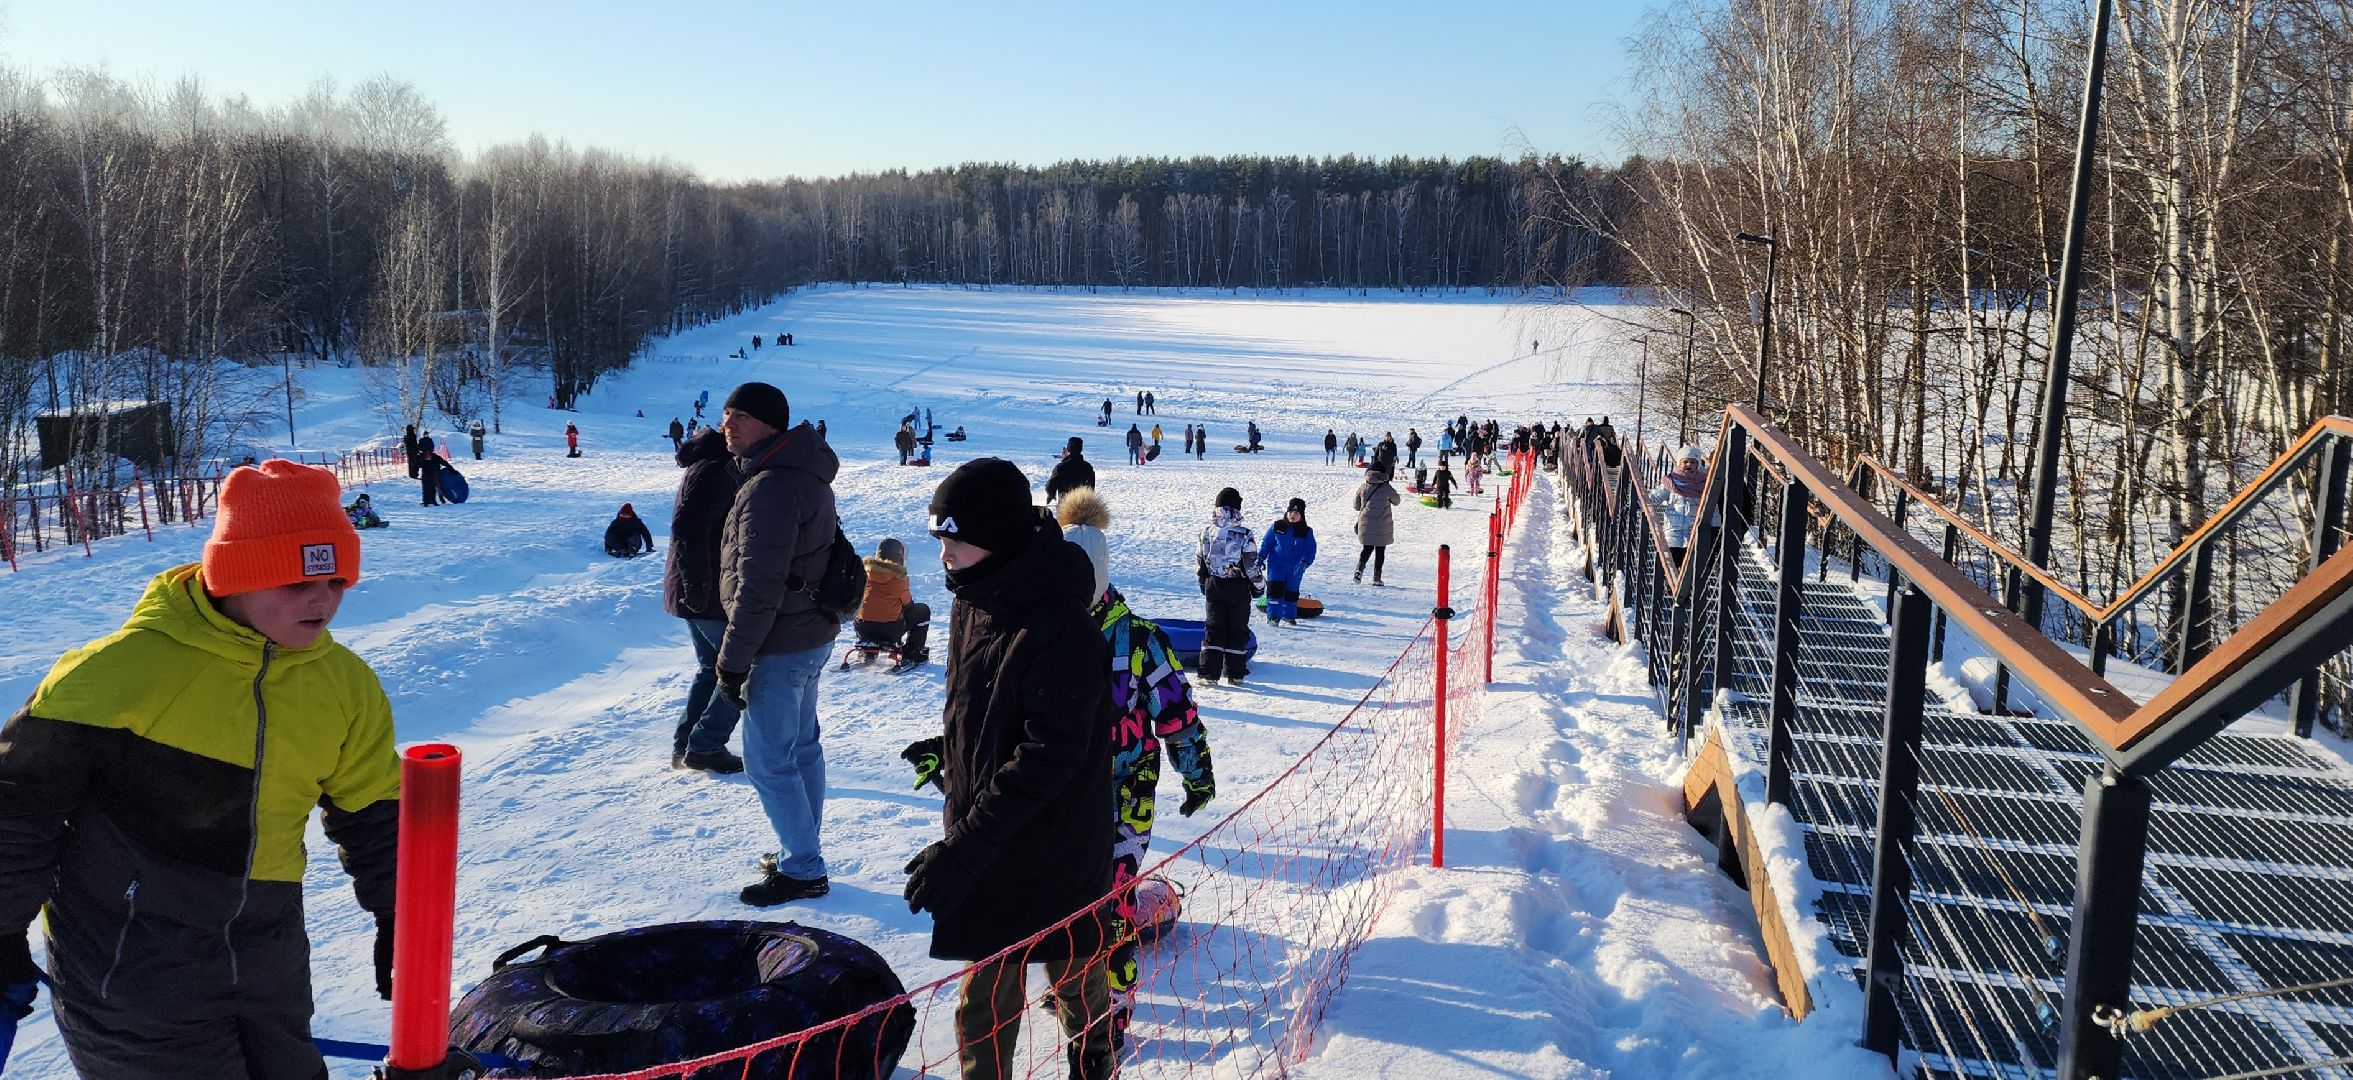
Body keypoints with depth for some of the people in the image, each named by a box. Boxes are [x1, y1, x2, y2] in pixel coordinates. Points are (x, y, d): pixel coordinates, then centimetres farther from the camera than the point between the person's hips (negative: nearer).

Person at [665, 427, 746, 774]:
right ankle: (704, 747, 3)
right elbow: (688, 527, -29)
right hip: (713, 595, -10)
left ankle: (685, 746, 22)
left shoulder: (712, 464, 13)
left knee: (711, 668, 19)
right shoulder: (717, 470, -20)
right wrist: (699, 587, -26)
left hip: (695, 592, 10)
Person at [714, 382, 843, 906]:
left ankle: (802, 870, 6)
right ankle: (802, 856, 31)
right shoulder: (807, 474, 10)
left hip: (780, 646, -11)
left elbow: (758, 587, -25)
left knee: (768, 760, -2)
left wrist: (733, 661, -19)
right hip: (812, 634, 11)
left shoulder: (770, 488, -23)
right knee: (801, 746, 18)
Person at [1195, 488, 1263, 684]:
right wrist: (1259, 585, 6)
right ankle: (1234, 674, 12)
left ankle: (1209, 673, 1)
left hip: (1213, 587, 3)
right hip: (1238, 589, -3)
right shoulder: (1244, 535, -14)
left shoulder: (1206, 533, -1)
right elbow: (1253, 564, -11)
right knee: (1237, 630, 9)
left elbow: (1198, 563, 9)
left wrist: (1203, 582, 25)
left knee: (1213, 629, 8)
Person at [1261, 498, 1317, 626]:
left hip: (1295, 567, 1)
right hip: (1276, 564, -1)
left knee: (1292, 591, 12)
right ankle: (1273, 616, -10)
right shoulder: (1277, 527, 0)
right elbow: (1267, 543, 7)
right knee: (1275, 589, -14)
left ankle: (1289, 616, 32)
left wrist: (1305, 562, -21)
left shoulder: (1306, 532, -1)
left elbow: (1310, 550, -5)